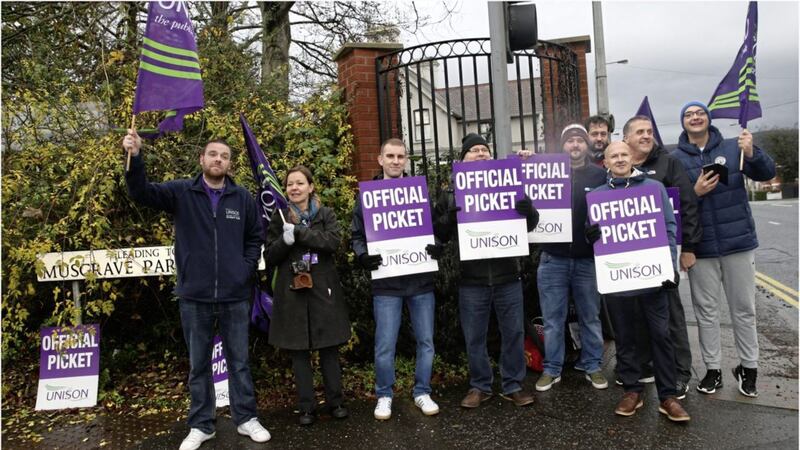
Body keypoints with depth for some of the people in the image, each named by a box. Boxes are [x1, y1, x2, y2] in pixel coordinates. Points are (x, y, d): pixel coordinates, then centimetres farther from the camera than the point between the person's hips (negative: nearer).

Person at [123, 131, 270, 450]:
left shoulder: (243, 198, 3)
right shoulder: (181, 193, 0)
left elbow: (255, 238, 10)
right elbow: (141, 192, -11)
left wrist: (246, 269, -1)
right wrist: (135, 157, -26)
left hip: (235, 296, 0)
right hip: (194, 296, 0)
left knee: (238, 360, 11)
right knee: (198, 364, 12)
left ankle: (246, 419, 25)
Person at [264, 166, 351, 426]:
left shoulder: (326, 214, 6)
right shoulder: (280, 218, 8)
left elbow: (333, 240, -12)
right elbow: (269, 258, 3)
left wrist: (298, 232, -18)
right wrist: (285, 240, -16)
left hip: (323, 290, 0)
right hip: (292, 292, 1)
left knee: (329, 349, 5)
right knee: (299, 351, 5)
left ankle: (335, 401, 19)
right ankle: (306, 407, 16)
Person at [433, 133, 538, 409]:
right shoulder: (452, 194, 4)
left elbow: (531, 225, 7)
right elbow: (438, 234, 1)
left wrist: (529, 210, -15)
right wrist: (450, 218, -20)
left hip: (507, 276, 1)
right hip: (471, 280, -1)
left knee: (513, 334, 8)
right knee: (474, 338, 8)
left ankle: (513, 386, 23)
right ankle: (480, 387, 24)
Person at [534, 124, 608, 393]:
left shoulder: (600, 175, 5)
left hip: (588, 259, 0)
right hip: (553, 258, 0)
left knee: (590, 317, 12)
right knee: (552, 319, 6)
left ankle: (592, 366, 25)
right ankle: (552, 369, 17)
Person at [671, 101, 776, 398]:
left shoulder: (733, 148, 2)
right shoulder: (676, 159, 0)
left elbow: (767, 174, -5)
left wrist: (752, 154, -23)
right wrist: (694, 192, -20)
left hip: (738, 241, 0)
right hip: (700, 247, 0)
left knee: (744, 309, 10)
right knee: (706, 311, 9)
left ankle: (748, 367, 26)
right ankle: (713, 370, 21)